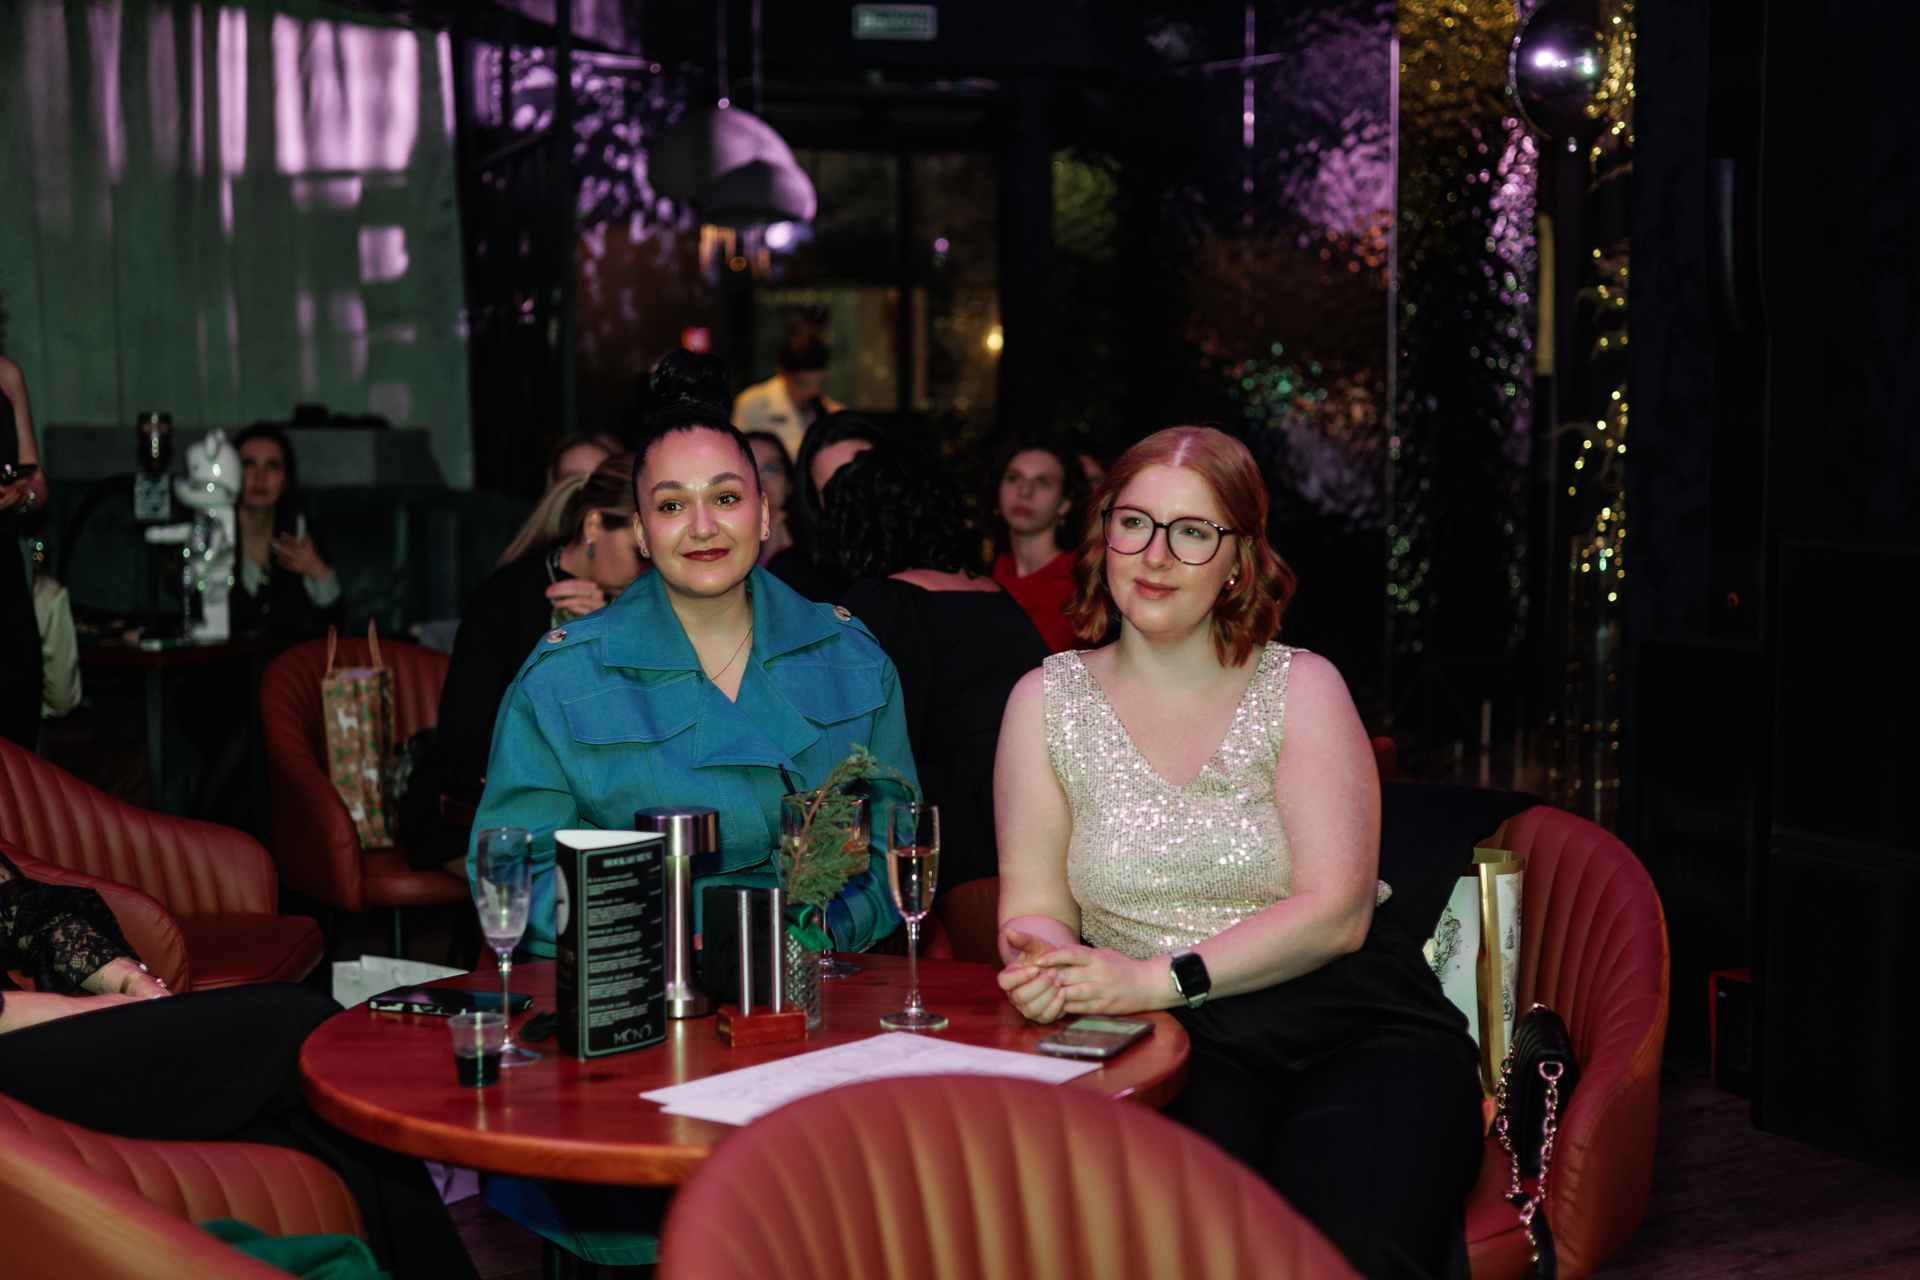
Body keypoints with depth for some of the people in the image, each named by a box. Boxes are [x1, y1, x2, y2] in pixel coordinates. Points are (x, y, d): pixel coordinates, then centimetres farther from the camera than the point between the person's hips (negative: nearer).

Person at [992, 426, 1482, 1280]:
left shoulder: (1300, 688, 5)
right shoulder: (1048, 701, 10)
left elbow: (1335, 910, -5)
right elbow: (1034, 904, 7)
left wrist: (1163, 978, -17)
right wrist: (1045, 960, -18)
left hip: (1352, 1024, 0)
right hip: (1173, 1049, 0)